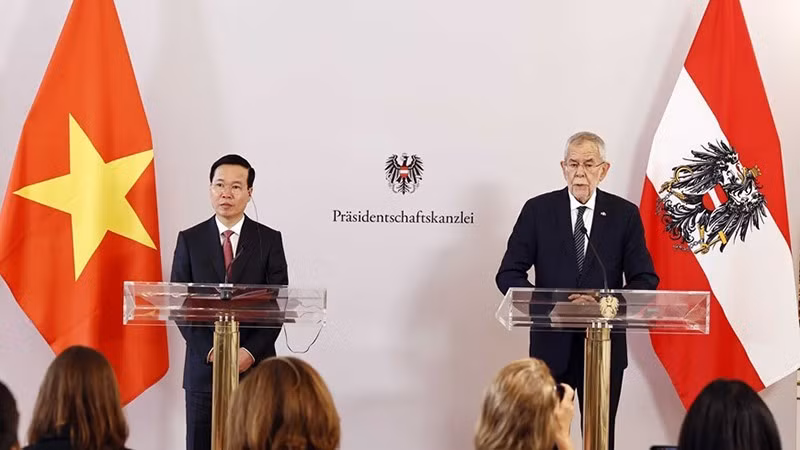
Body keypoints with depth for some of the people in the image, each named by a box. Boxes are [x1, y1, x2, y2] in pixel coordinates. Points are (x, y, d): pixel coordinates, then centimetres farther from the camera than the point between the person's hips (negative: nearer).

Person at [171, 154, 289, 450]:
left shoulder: (269, 240, 3)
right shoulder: (190, 240, 5)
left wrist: (251, 352, -12)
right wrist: (210, 351, -11)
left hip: (255, 367, -1)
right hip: (203, 366, 1)